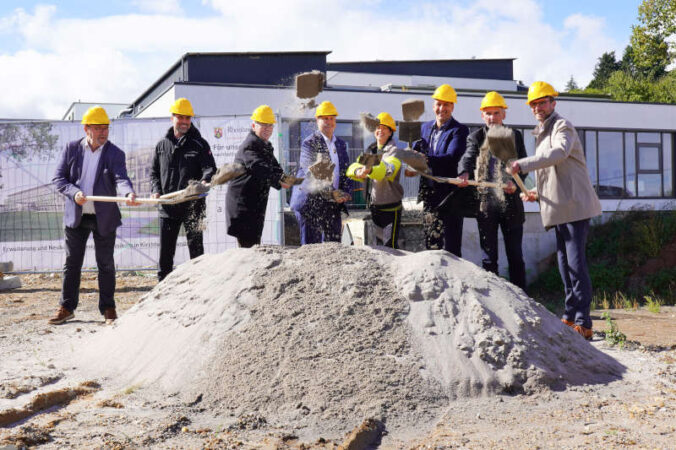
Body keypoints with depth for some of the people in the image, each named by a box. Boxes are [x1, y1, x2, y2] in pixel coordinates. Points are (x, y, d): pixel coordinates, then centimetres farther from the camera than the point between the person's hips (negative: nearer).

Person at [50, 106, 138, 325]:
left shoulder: (115, 153, -3)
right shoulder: (72, 148, 2)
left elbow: (121, 178, -17)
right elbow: (58, 178, 1)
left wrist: (129, 194, -39)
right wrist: (74, 193, -17)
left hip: (104, 218, -2)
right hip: (75, 216, 2)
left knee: (106, 265, 6)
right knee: (72, 263, 11)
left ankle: (108, 309, 17)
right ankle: (66, 308, 22)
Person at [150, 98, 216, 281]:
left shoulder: (199, 144, 2)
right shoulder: (162, 145, 12)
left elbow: (210, 168, -8)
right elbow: (154, 172, 15)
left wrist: (205, 181, -30)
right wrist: (156, 191, -2)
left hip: (193, 206, -3)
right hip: (167, 207, 3)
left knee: (196, 249, 3)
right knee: (165, 251, 9)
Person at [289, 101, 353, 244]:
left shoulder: (341, 144, 15)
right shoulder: (309, 143, -6)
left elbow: (346, 171, 17)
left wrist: (346, 193, -2)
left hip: (334, 203, 6)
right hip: (311, 203, -6)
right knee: (311, 246, -5)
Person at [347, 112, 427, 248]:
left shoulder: (394, 151, -13)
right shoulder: (370, 150, 11)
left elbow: (390, 168, -34)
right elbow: (353, 167, -3)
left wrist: (370, 170, -53)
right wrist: (357, 171, -27)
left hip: (390, 208, -7)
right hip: (373, 206, 8)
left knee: (390, 247, -10)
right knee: (379, 244, 18)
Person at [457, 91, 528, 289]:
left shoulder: (515, 135, 10)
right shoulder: (476, 137, 7)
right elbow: (467, 157, -10)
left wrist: (516, 183, -15)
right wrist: (464, 173, -33)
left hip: (510, 202, 0)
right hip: (485, 203, 0)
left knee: (515, 254, 6)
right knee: (488, 256, 6)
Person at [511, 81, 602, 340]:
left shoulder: (562, 127, -6)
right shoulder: (542, 134, 22)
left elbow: (560, 152, -29)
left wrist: (522, 164, -35)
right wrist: (537, 194, 13)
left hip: (575, 205, -10)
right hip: (561, 209, 10)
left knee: (575, 262, -12)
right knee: (564, 261, 11)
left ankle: (583, 323, -12)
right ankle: (570, 318, 19)